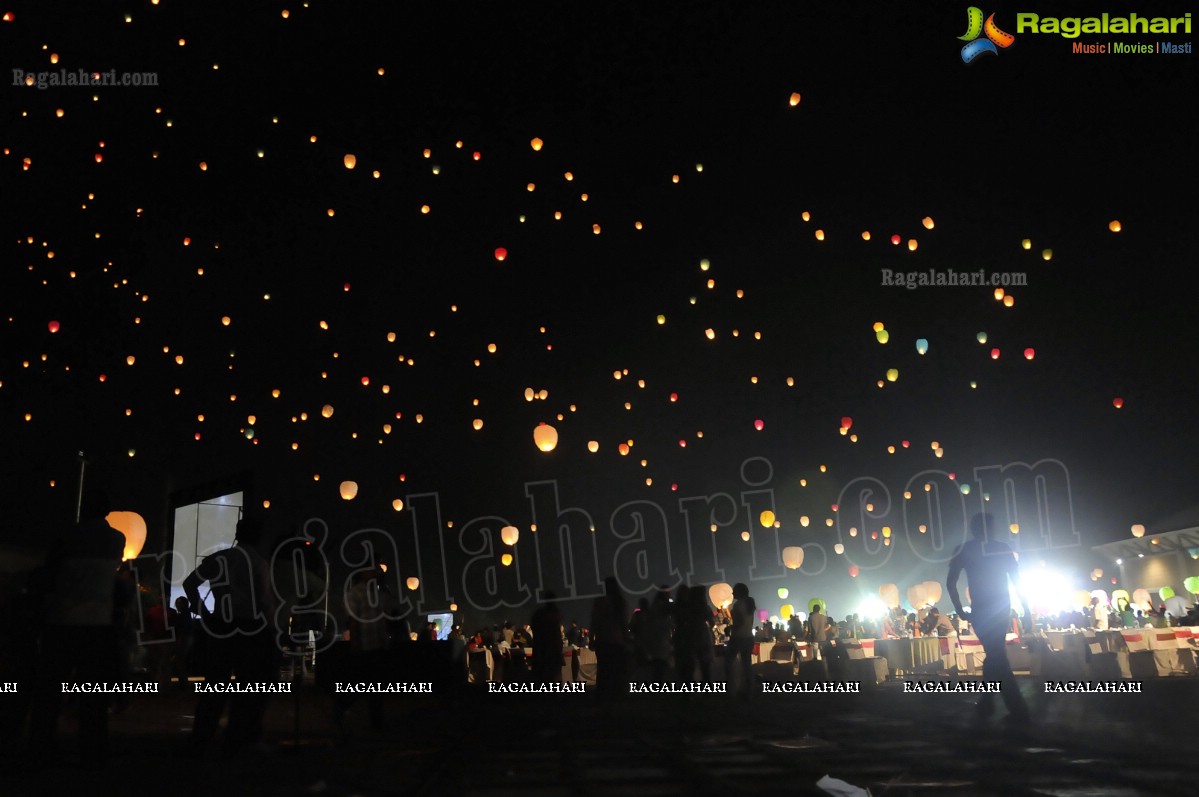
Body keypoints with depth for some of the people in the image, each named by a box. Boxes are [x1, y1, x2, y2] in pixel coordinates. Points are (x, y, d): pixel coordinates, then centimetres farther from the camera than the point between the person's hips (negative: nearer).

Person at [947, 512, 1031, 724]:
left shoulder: (964, 550, 3)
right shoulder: (1003, 548, 8)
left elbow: (950, 583, -2)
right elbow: (1017, 580, 5)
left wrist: (960, 610, 3)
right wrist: (1026, 608, 8)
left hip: (981, 610, -3)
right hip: (1000, 608, 3)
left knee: (995, 656, -3)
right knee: (995, 654, 17)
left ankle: (1018, 709, -7)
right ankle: (986, 702, 23)